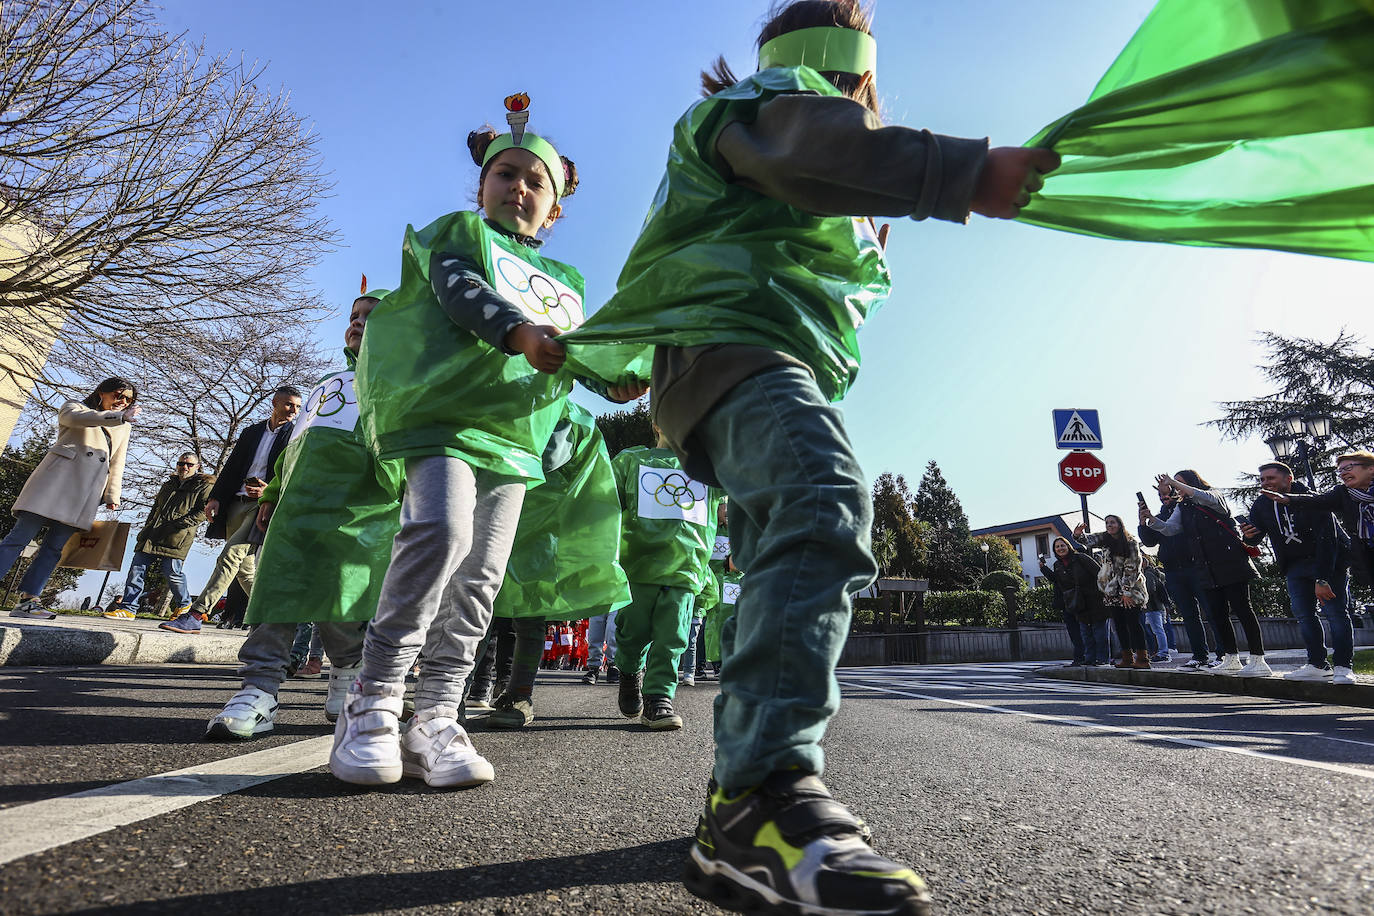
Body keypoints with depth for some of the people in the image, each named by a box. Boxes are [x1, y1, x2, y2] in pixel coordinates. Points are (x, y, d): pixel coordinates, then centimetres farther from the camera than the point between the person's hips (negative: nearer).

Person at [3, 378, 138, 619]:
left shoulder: (123, 426, 24)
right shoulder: (74, 407, 15)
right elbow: (77, 418, -11)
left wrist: (112, 495, 10)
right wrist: (120, 416, -24)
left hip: (89, 489, 3)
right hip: (60, 475, -3)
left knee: (56, 545, -2)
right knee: (22, 535, -10)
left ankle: (27, 600, -2)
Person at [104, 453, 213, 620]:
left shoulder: (204, 486, 0)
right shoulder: (169, 485, 22)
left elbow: (204, 511, -10)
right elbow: (156, 507, 30)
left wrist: (178, 524, -17)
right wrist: (146, 528, 19)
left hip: (177, 537, -7)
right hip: (152, 534, 7)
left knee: (171, 571, -9)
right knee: (137, 567, 0)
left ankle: (184, 604, 13)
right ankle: (128, 608, 5)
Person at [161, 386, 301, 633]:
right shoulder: (252, 432, 17)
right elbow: (231, 467, 17)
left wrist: (269, 490, -21)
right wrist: (216, 497, 7)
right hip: (237, 502, 6)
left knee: (230, 555, -17)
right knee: (244, 567, 8)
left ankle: (195, 616, -15)